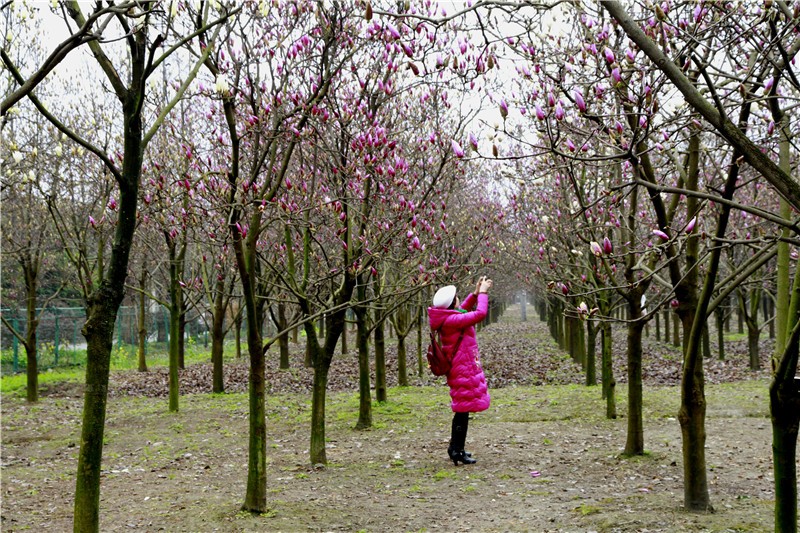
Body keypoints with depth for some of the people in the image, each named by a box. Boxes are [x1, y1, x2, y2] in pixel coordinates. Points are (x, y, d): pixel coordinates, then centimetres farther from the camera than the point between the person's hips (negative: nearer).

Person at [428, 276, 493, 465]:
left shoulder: (448, 318, 7)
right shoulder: (452, 320, -22)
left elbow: (464, 310, 27)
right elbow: (480, 313, -23)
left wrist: (476, 293, 17)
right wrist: (483, 293, -9)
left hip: (462, 370, 10)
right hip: (464, 371, -10)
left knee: (462, 410, 18)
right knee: (463, 410, -4)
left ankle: (455, 448, 28)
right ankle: (457, 451, 2)